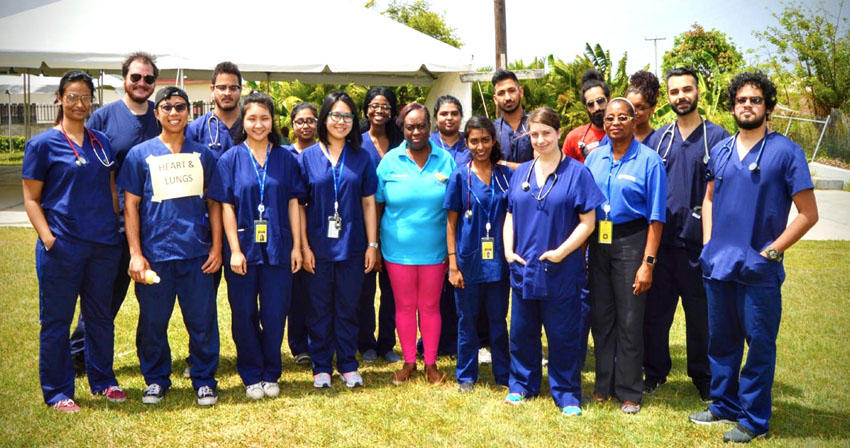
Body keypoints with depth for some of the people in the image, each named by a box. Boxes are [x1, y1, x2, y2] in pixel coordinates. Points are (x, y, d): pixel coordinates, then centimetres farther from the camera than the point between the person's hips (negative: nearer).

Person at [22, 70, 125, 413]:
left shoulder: (102, 142, 10)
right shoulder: (43, 144, -4)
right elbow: (31, 199, -4)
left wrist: (114, 229, 9)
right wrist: (48, 239, -14)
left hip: (104, 245, 5)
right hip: (62, 247, -4)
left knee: (101, 316, 14)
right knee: (57, 320, 5)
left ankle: (103, 380, 28)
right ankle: (58, 392, 17)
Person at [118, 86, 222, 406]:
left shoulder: (203, 155, 10)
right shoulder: (140, 154, 6)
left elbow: (213, 204, 11)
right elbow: (130, 206, 4)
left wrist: (216, 248, 4)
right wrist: (135, 254, -3)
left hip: (197, 253, 1)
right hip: (154, 254, 0)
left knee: (202, 321, 3)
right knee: (153, 322, 7)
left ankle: (204, 380, 18)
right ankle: (155, 380, 25)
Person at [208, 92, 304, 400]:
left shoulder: (285, 158, 6)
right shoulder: (230, 159, 2)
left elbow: (293, 203, 5)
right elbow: (226, 207, -2)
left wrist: (297, 246, 0)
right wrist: (234, 250, -9)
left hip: (277, 248, 1)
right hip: (243, 249, -1)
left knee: (274, 315, 4)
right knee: (244, 315, 6)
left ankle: (271, 375, 21)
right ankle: (251, 376, 21)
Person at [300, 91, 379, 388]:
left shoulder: (361, 158, 6)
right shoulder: (308, 157, 2)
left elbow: (368, 204, 7)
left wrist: (372, 244, 2)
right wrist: (304, 246, -6)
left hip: (352, 247, 1)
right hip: (319, 248, -1)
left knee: (348, 308, 9)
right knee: (320, 308, 7)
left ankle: (348, 365, 21)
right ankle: (321, 366, 20)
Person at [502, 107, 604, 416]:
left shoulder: (576, 172, -5)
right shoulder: (521, 173, 8)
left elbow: (587, 221, -8)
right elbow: (510, 215, 13)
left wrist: (561, 251, -17)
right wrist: (508, 249, -2)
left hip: (561, 271, -4)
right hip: (523, 267, 4)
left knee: (562, 335, 5)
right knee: (522, 331, 14)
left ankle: (567, 395, 19)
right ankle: (522, 385, 31)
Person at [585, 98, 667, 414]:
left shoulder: (649, 160, -6)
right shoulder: (594, 158, 7)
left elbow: (656, 217, -8)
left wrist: (648, 263, -14)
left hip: (630, 241, -4)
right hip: (598, 242, 5)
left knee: (629, 320, 2)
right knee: (600, 317, 11)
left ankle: (629, 392, 15)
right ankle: (603, 385, 25)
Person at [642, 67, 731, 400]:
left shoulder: (717, 137, 0)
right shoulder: (657, 139, 9)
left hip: (698, 242, -3)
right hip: (660, 241, 3)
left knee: (700, 314, 9)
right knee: (655, 311, 10)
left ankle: (703, 377, 25)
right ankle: (654, 372, 25)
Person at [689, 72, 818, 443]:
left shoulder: (785, 151, -6)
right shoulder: (720, 151, 9)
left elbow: (808, 213, -7)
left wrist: (770, 252, -11)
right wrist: (709, 245, 8)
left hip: (759, 271, -5)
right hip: (718, 266, 5)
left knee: (760, 345, 5)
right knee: (721, 341, 15)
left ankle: (754, 420, 17)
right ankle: (724, 406, 31)